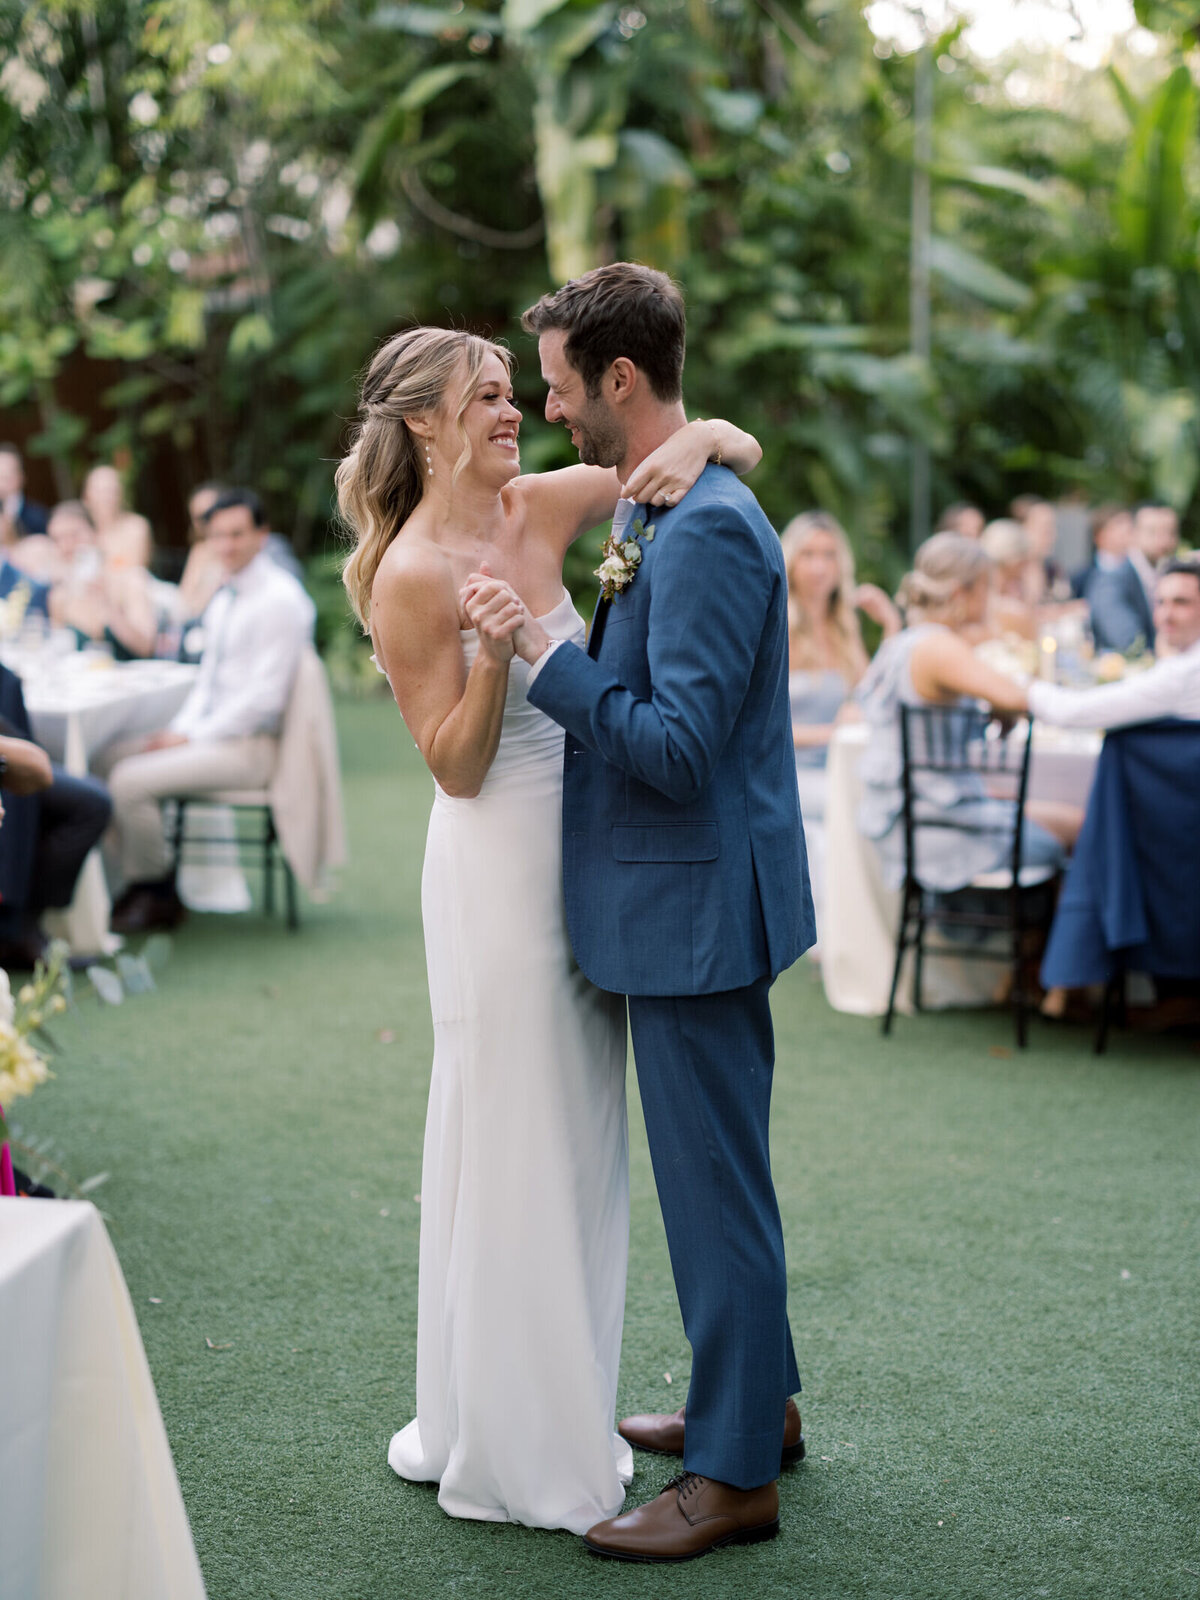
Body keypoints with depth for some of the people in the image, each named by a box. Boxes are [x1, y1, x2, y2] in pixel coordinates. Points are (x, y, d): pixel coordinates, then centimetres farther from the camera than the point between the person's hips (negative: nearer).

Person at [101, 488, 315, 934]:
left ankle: (158, 897, -1)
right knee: (114, 759, 4)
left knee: (130, 781, -20)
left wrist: (192, 737, -16)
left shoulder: (279, 600, -15)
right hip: (211, 732, 10)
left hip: (250, 745, -9)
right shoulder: (224, 602, 15)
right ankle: (139, 884, 9)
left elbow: (264, 695, -20)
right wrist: (180, 728, 3)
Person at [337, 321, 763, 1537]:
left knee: (576, 1138, 16)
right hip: (499, 866, -7)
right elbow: (456, 768, -14)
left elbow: (741, 452, 8)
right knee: (513, 1145, 2)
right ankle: (510, 1445, 18)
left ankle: (559, 1411, 31)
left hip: (581, 852, 7)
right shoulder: (413, 575, -15)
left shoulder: (545, 507, 2)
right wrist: (493, 653, -29)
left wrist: (701, 438, -14)